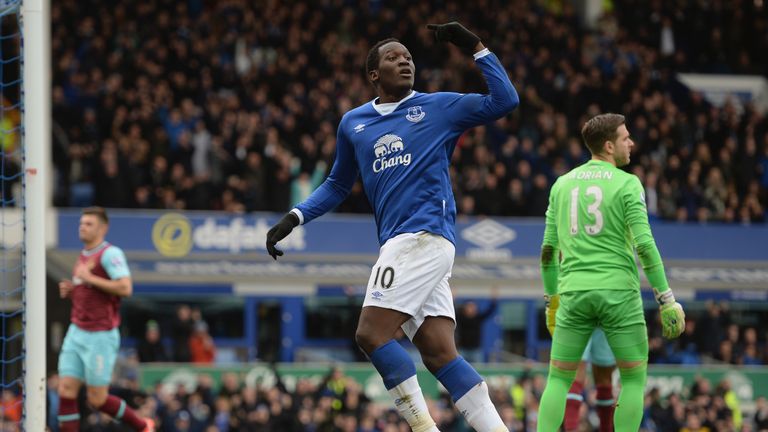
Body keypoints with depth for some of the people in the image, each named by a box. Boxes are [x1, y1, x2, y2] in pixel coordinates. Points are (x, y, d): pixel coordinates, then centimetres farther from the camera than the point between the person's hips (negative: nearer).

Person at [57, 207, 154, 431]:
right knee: (66, 391, -3)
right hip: (76, 333, 8)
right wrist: (69, 291, 7)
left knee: (97, 399, -2)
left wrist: (90, 278, -21)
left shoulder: (110, 253, -12)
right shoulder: (83, 256, 15)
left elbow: (125, 288, -25)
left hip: (100, 336, -8)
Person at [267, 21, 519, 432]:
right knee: (441, 355, -3)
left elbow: (505, 100, -1)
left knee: (371, 333, -15)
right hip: (399, 244, 6)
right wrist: (294, 217, 18)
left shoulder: (439, 107, 6)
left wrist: (476, 48, -4)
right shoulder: (353, 123, 19)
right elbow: (337, 185, 30)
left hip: (423, 237, -6)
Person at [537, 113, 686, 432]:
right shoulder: (627, 184, -3)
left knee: (559, 379, 9)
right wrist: (667, 301, -7)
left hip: (574, 291, 4)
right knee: (634, 378, 8)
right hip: (618, 291, -4)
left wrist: (551, 299, 23)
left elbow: (548, 249, 12)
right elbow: (644, 245, -11)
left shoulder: (562, 184, 11)